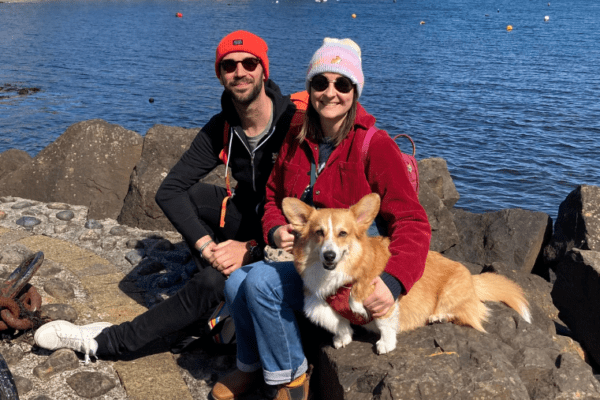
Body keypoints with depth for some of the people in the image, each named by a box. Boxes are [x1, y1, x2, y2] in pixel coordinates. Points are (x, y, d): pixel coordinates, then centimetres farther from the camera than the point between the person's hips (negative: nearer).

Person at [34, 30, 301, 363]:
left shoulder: (295, 123, -22)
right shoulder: (220, 129, -5)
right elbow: (168, 191, -10)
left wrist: (253, 248, -27)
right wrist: (207, 245, -26)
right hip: (250, 220, 6)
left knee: (213, 281, -28)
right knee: (190, 194, -15)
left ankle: (105, 342, -11)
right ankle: (226, 300, -8)